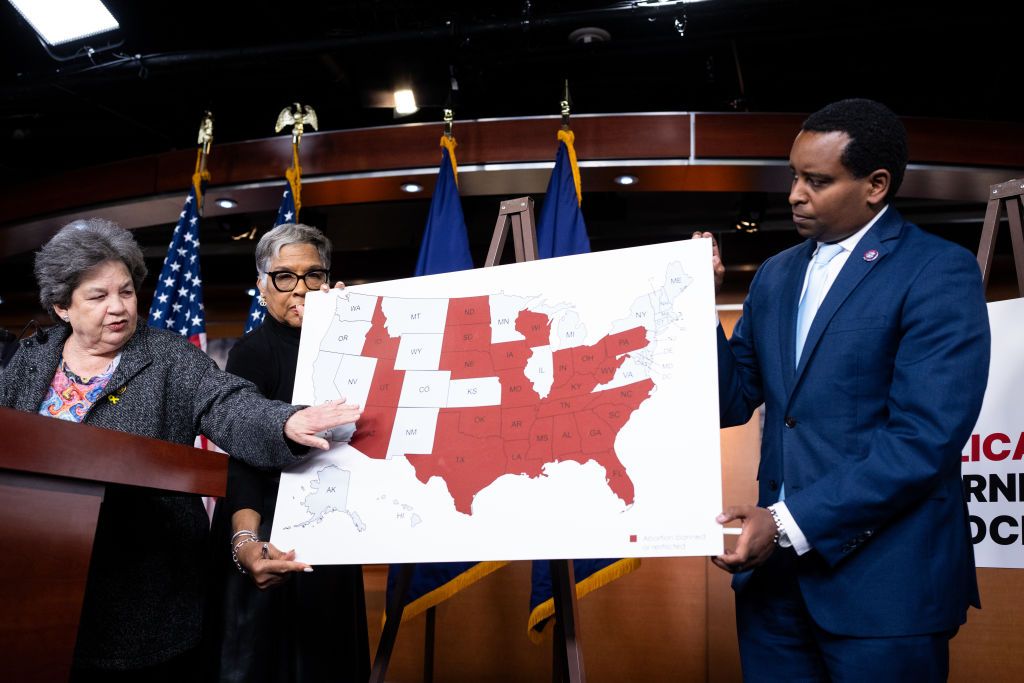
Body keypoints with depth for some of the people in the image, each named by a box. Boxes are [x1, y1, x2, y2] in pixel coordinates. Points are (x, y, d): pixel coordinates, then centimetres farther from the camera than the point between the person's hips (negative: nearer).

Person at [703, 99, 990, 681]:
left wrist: (791, 523, -21)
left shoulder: (940, 273, -9)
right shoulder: (776, 276, 11)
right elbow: (733, 403, 10)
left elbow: (922, 441, -18)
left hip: (885, 582, -5)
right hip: (774, 569, 6)